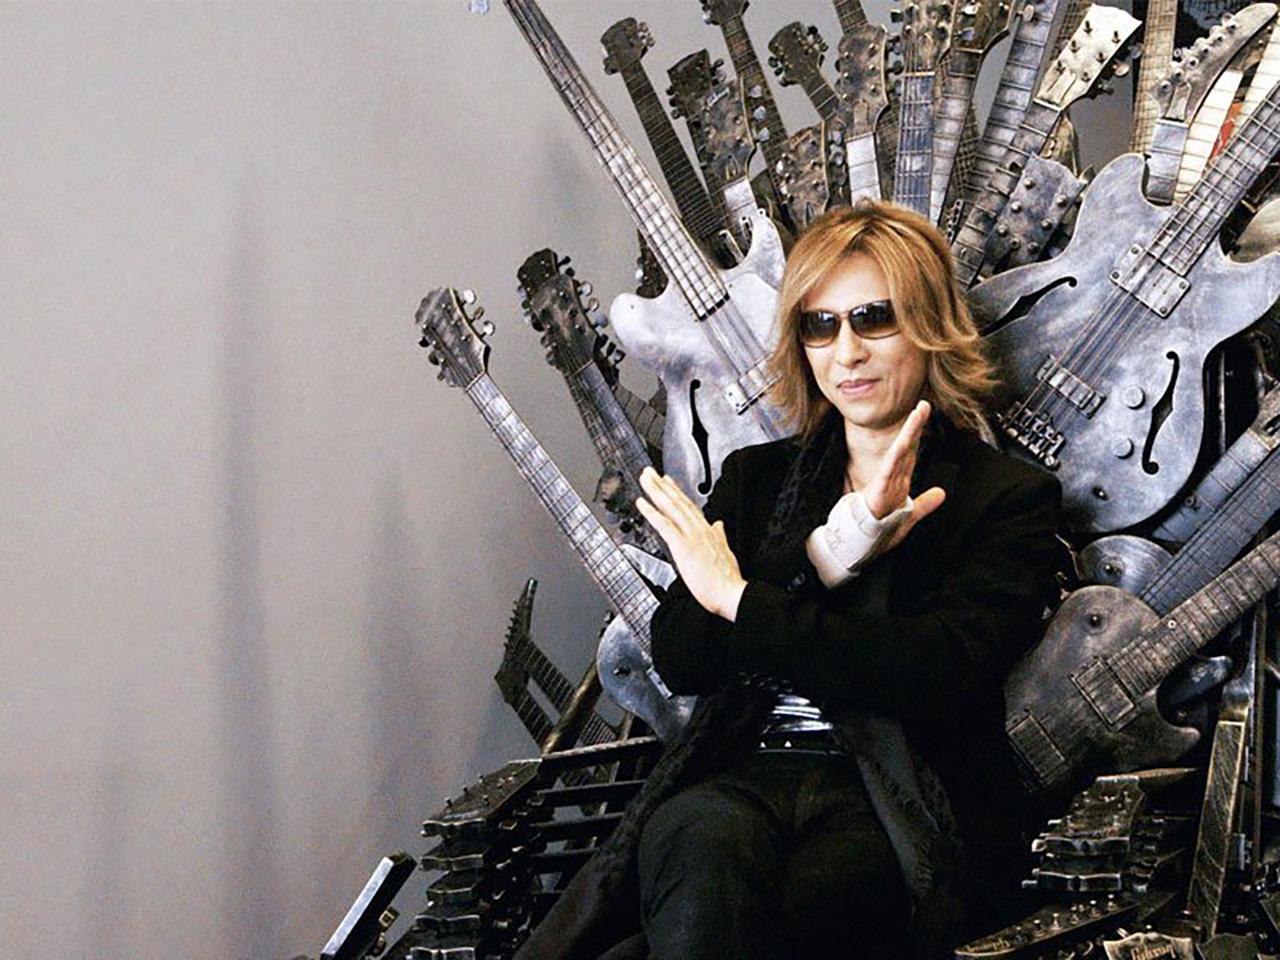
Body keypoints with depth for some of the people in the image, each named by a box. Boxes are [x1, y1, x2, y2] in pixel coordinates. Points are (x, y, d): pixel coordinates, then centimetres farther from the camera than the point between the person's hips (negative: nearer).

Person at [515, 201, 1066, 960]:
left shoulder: (1010, 498, 10)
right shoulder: (757, 477, 22)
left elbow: (934, 672, -9)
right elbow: (678, 658, 7)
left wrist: (739, 599, -6)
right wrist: (824, 558, -7)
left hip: (899, 805, -3)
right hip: (743, 777, 3)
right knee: (706, 841, -39)